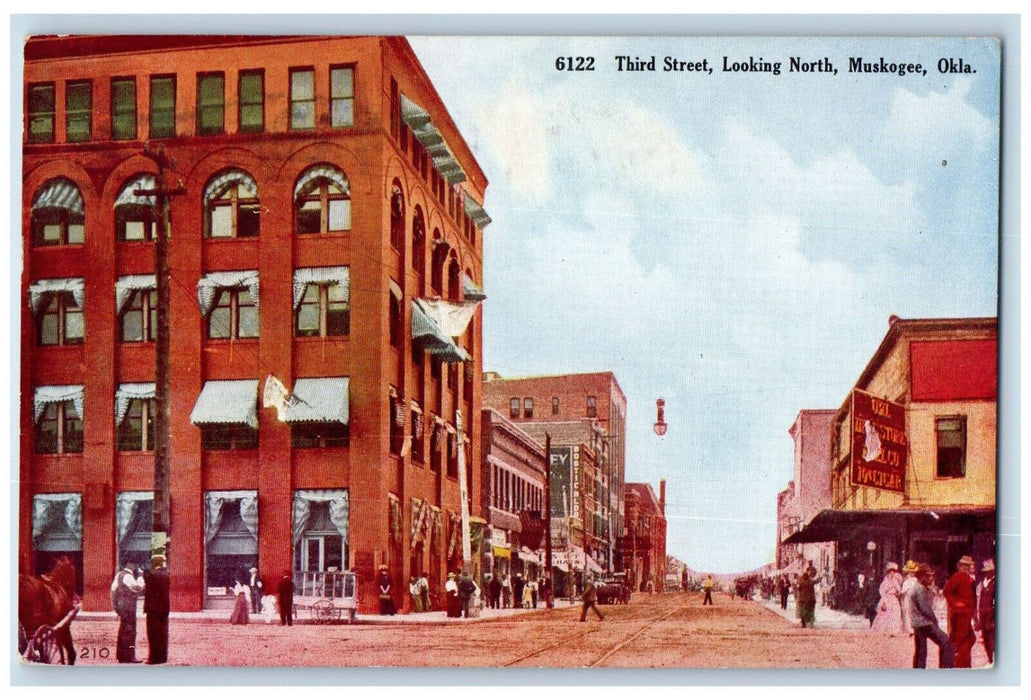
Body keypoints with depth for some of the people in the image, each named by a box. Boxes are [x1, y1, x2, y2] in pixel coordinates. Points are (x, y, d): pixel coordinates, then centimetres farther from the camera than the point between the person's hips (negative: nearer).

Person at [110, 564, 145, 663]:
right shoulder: (128, 576, -17)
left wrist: (115, 604, 21)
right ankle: (130, 656, -7)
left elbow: (113, 589, 17)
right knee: (130, 632, -7)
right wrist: (140, 577, -13)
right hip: (128, 607, -10)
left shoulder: (119, 574, 13)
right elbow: (138, 587, -23)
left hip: (121, 606, 10)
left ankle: (121, 656, 20)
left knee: (123, 631, 15)